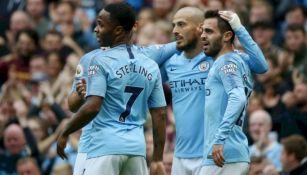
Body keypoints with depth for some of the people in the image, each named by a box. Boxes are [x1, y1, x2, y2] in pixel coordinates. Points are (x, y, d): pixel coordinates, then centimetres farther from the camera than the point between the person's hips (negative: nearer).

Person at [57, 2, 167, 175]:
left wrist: (65, 134, -3)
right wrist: (158, 160, 14)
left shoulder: (101, 60, -7)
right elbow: (159, 115, 11)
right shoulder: (151, 66, 11)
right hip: (137, 147, 6)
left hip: (106, 146, -6)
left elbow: (92, 107, -16)